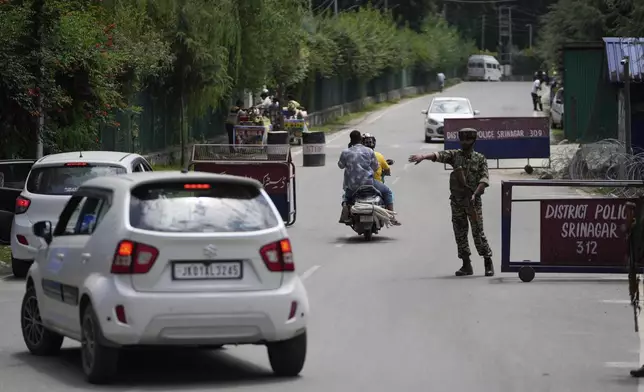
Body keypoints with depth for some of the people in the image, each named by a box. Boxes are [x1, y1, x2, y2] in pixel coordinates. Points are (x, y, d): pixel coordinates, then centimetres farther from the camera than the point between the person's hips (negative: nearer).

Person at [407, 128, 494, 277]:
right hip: (457, 201, 3)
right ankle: (466, 265, 12)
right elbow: (439, 155, -13)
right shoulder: (455, 155, 5)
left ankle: (488, 263, 6)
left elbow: (484, 179, -7)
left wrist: (475, 194, -21)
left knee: (478, 232, -5)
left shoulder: (480, 159, 1)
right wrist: (423, 156, -31)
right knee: (460, 234, 4)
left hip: (473, 201, -3)